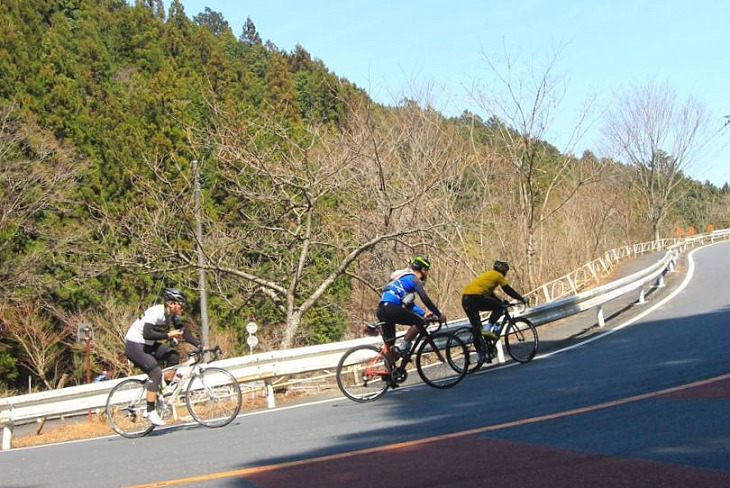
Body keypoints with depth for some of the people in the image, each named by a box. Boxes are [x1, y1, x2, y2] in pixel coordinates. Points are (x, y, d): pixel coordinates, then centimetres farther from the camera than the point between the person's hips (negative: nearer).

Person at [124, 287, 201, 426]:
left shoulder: (174, 315, 0)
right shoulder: (156, 312, -26)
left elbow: (184, 331, 1)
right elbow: (147, 334, -36)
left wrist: (199, 345, -10)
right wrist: (168, 335, -35)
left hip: (148, 345, 9)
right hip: (134, 344, -9)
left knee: (173, 356, -8)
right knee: (156, 373, -21)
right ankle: (150, 412, -15)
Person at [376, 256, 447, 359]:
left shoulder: (404, 278, 31)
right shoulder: (413, 278, 3)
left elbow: (409, 303, 36)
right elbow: (425, 299, -5)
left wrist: (423, 313, 30)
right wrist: (439, 315, 2)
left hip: (381, 310, 9)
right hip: (391, 307, -9)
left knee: (389, 344, 14)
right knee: (419, 322, -3)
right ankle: (402, 348, -10)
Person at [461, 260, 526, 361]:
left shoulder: (488, 274, 33)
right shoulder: (498, 275, 9)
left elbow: (490, 294, 39)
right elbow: (508, 290, 10)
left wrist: (501, 301, 41)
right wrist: (521, 298, 20)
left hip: (465, 298, 8)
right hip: (476, 297, -8)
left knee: (475, 326, 15)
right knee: (499, 307, 7)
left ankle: (481, 355, 16)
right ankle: (487, 328, -8)